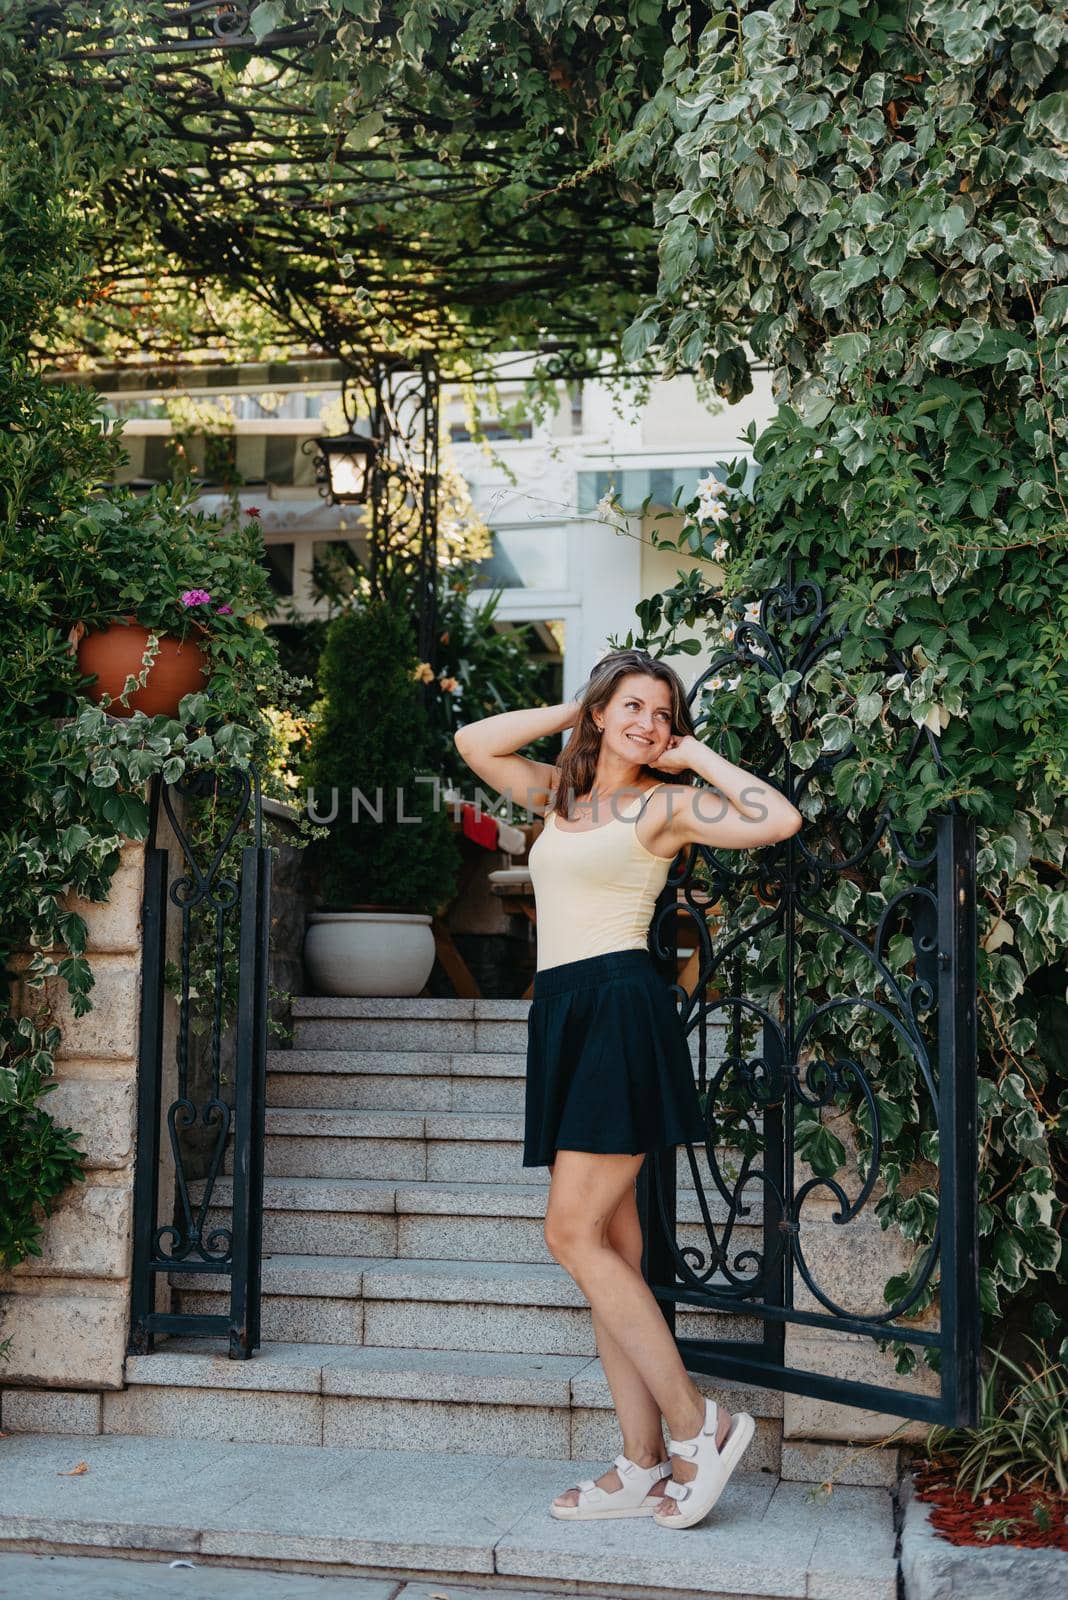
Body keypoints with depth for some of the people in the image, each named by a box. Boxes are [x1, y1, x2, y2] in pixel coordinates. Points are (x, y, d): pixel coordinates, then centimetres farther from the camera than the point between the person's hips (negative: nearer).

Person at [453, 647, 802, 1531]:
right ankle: (645, 1464, 9)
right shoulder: (562, 793, 19)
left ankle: (696, 1423, -3)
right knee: (610, 1241, 5)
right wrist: (571, 712, 16)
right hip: (564, 1015, 7)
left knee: (573, 1235, -12)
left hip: (621, 1010, -7)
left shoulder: (665, 802, 1)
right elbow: (474, 743, 17)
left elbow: (779, 819, -12)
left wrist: (697, 756, -2)